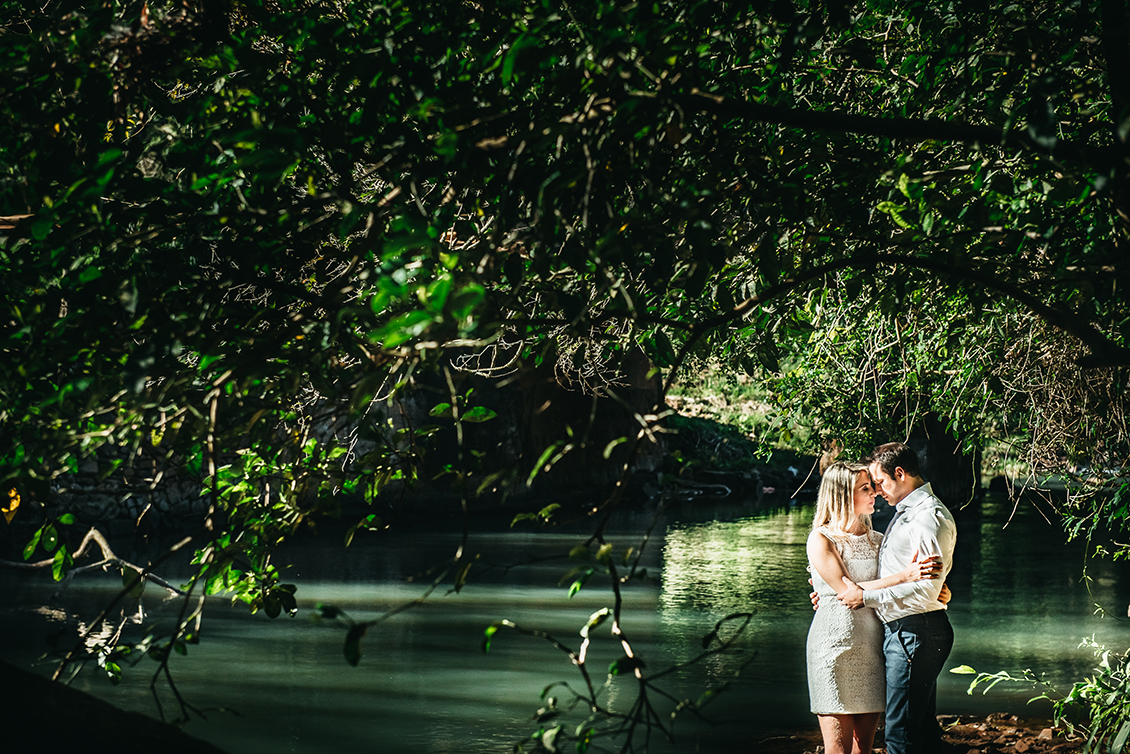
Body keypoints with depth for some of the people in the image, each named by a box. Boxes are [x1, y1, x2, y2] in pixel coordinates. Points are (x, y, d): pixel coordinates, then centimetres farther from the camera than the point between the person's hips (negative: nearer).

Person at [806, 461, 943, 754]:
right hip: (835, 647, -5)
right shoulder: (821, 540, -5)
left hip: (872, 648, 5)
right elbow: (848, 591, -14)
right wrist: (904, 576, -20)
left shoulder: (877, 540, 12)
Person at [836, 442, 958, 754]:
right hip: (899, 631, 10)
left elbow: (925, 590, -21)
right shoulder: (905, 513, 18)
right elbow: (893, 576, 28)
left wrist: (866, 597, -15)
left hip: (915, 632, -10)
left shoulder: (930, 517, -14)